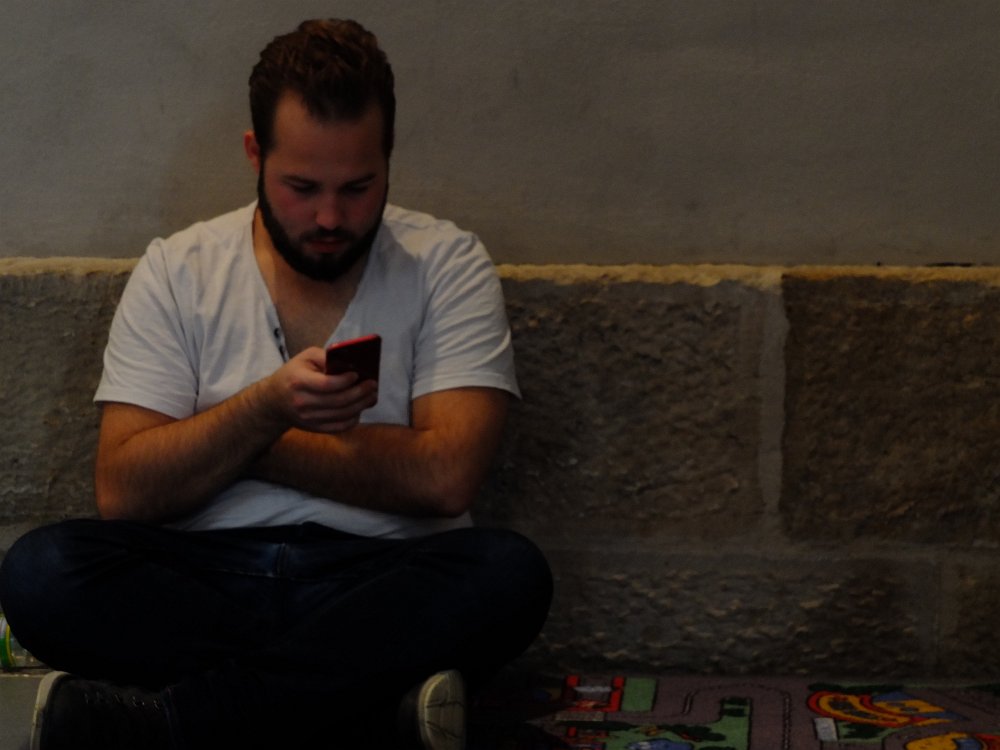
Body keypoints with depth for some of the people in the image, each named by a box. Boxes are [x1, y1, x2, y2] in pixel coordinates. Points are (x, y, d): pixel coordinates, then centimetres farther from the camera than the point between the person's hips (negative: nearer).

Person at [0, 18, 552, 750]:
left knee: (510, 573, -32)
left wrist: (229, 443, -6)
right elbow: (122, 491, -4)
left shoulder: (449, 264, 2)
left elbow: (445, 477, -11)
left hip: (376, 588, 0)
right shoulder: (177, 271, 5)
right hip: (199, 580, 1)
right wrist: (264, 409, -20)